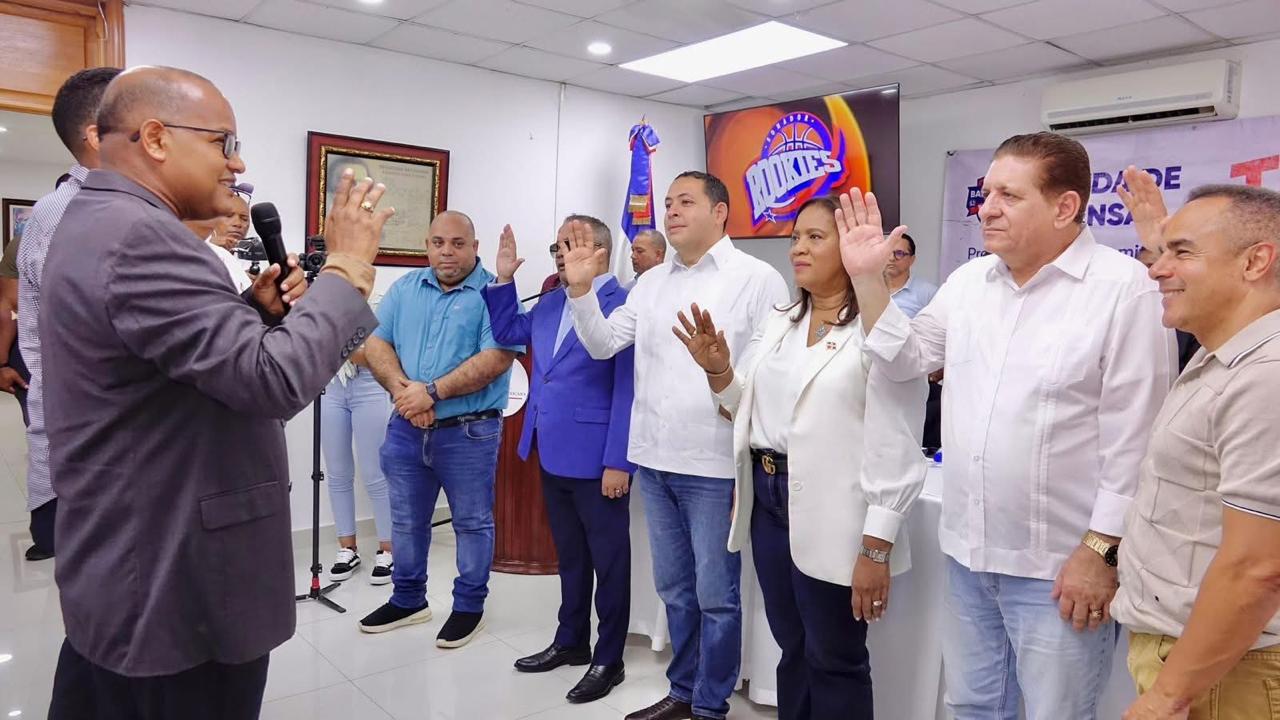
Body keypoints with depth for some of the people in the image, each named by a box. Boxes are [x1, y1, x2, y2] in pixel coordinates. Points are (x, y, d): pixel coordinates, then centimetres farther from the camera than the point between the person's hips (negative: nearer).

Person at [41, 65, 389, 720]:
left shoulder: (96, 226, 12)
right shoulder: (139, 236, -22)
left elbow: (214, 362, 17)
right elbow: (275, 380, -30)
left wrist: (258, 311, 0)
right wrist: (347, 267, -18)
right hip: (178, 597, -10)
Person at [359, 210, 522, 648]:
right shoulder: (405, 289, 8)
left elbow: (496, 359, -19)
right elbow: (376, 344, 3)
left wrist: (432, 391, -20)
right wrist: (403, 391, -15)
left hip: (470, 432, -5)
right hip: (407, 428, 5)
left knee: (472, 522, 8)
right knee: (406, 520, 17)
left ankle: (469, 606, 24)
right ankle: (408, 599, 35)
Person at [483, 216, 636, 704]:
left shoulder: (624, 305, -13)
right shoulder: (550, 303, 12)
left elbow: (628, 390, -18)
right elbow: (508, 333, 25)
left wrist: (618, 462, -20)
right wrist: (503, 280, 12)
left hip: (597, 460, -8)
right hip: (554, 455, 8)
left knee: (608, 560, 8)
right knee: (569, 555, 20)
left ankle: (609, 660, 21)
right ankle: (571, 642, 36)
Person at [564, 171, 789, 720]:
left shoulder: (757, 279, -7)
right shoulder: (651, 282, 12)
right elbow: (603, 345, 11)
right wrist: (580, 289, -4)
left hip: (716, 466, -6)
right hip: (653, 461, 6)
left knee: (715, 594, 7)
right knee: (674, 588, 19)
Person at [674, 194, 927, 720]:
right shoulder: (779, 322, 11)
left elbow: (895, 448, -16)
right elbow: (747, 405, 16)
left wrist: (876, 548, -17)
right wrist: (717, 368, -4)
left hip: (833, 517, -7)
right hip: (768, 500, 7)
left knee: (834, 662, 9)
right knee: (793, 651, 20)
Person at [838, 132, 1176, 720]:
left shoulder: (1123, 287, -13)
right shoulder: (968, 280, 6)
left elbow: (1134, 438, -14)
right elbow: (905, 358, 12)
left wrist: (1102, 550, -15)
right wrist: (867, 278, 1)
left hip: (1059, 566, -6)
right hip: (967, 550, 6)